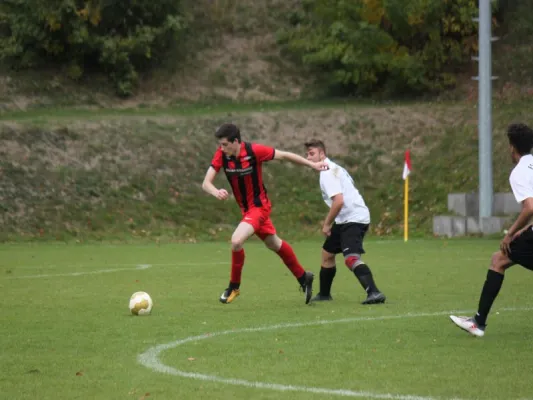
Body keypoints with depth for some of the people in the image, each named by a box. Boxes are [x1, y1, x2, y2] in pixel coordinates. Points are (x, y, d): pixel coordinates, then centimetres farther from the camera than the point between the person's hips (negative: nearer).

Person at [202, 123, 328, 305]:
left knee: (236, 241, -24)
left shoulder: (254, 151, -24)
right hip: (245, 208, 6)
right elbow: (206, 183, -16)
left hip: (259, 206, -6)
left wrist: (312, 165, -5)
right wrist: (216, 192, -39)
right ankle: (303, 277, 41)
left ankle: (234, 287, -4)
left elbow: (284, 155, -11)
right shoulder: (221, 155, -12)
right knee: (274, 244, 21)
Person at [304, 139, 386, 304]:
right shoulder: (333, 168, 18)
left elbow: (339, 201, -25)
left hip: (353, 218, -11)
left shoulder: (327, 172, -14)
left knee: (351, 258, -26)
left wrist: (327, 224, -14)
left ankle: (374, 293, -38)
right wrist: (330, 223, 18)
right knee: (327, 253, 22)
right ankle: (324, 294, 35)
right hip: (345, 219, 11)